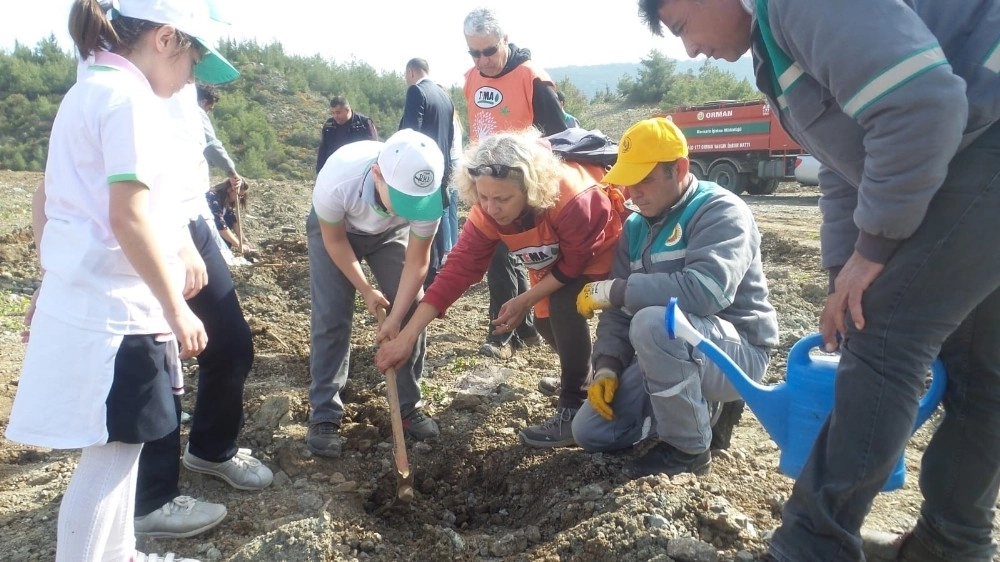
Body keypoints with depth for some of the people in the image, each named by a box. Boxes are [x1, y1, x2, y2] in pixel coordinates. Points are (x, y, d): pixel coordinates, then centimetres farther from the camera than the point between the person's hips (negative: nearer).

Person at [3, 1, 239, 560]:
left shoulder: (88, 91, 15)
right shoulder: (130, 97, -15)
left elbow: (47, 201, 18)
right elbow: (129, 218, -22)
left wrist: (54, 283, 23)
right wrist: (178, 310, -17)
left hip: (78, 300, 10)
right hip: (114, 311, -10)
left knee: (121, 445, 20)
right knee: (112, 453, 2)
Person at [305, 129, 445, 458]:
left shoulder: (426, 194, -37)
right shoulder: (337, 178, -42)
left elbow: (417, 262, -23)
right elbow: (334, 240, -22)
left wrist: (395, 319, -26)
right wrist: (365, 290, -17)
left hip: (391, 233, 2)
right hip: (334, 228, -2)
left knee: (412, 311, -5)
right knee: (331, 318, -10)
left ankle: (409, 407, 11)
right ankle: (324, 415, 3)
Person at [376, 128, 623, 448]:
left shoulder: (571, 199, -42)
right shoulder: (486, 213, -25)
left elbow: (575, 263, -27)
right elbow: (457, 270, -26)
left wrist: (525, 300, -23)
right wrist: (406, 338, -31)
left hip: (601, 251, -6)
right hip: (557, 262, 6)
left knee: (563, 306, -26)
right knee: (546, 319, 3)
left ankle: (575, 407, -13)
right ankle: (580, 377, 33)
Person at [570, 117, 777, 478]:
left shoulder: (720, 211, -16)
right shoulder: (636, 227, 6)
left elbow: (705, 290, -35)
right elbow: (621, 310, 6)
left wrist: (612, 290, -27)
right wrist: (608, 366, -11)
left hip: (737, 349, -7)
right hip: (670, 352, 7)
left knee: (653, 322, -37)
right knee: (590, 431, -1)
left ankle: (688, 448, -15)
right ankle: (696, 405, 18)